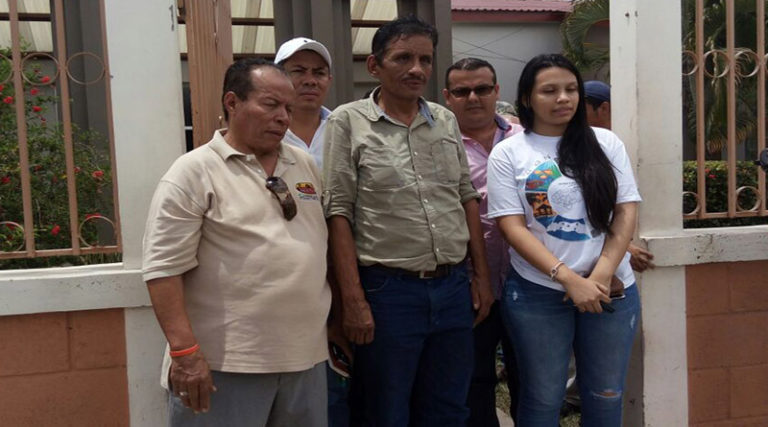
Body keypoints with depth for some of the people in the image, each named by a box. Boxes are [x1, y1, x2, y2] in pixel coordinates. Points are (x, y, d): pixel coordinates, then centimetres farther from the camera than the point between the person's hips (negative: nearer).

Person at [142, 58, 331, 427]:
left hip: (305, 356, 6)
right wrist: (185, 351, -19)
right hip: (225, 364, -6)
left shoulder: (306, 166, 11)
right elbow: (164, 268, -13)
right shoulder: (194, 172, -8)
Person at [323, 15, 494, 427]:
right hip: (387, 291, -4)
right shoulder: (348, 122, -4)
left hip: (453, 287, 5)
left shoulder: (446, 120, 10)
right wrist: (353, 300, -13)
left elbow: (467, 198, 14)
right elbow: (339, 213, -8)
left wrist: (481, 275, 9)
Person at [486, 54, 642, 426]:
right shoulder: (508, 153, -1)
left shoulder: (606, 143, 6)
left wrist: (602, 274, -11)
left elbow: (626, 212, 2)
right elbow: (512, 227, -8)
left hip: (612, 289, 3)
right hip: (538, 292, -2)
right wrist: (568, 278, -17)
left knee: (606, 395, 14)